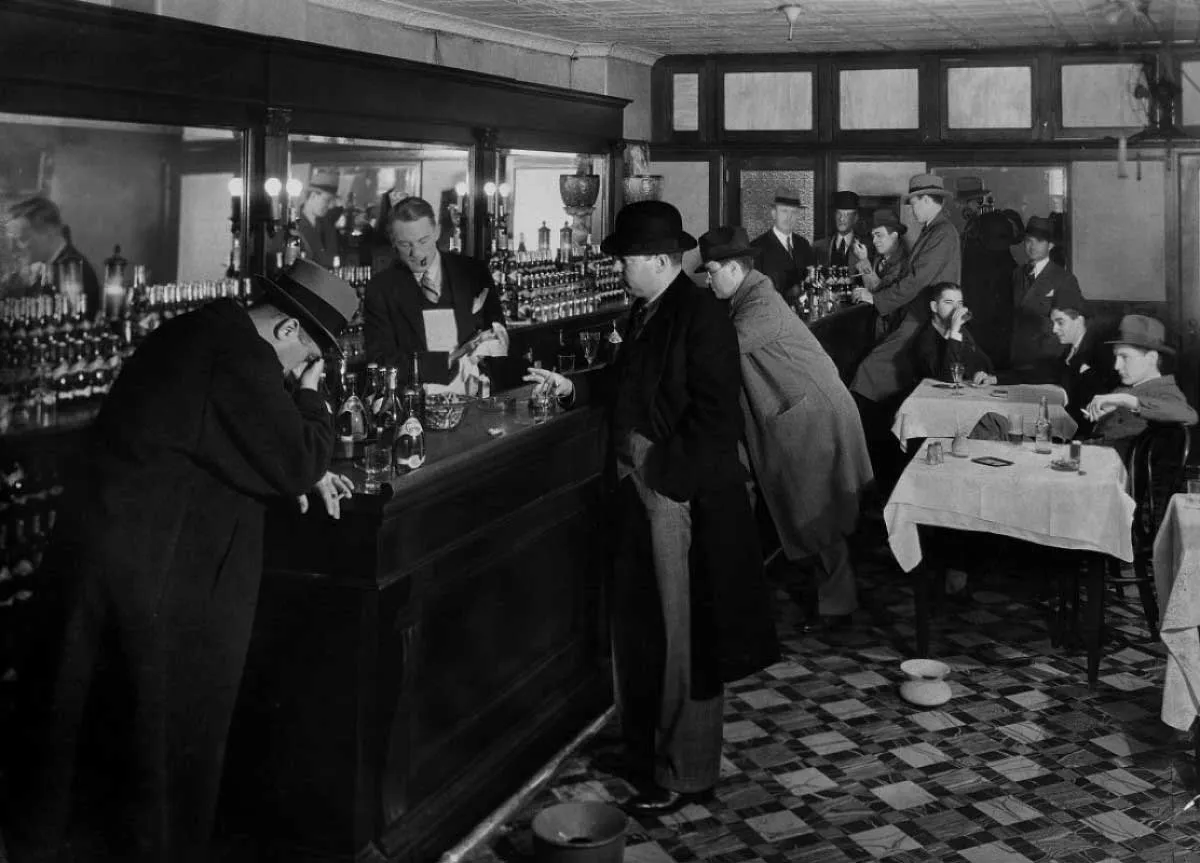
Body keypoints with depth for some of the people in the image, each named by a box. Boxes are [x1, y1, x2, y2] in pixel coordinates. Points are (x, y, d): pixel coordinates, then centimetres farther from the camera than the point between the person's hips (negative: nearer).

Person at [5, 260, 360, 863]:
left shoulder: (197, 332, 13)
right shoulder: (240, 357, -18)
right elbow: (296, 464, -18)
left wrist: (309, 469, 17)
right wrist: (309, 393, -3)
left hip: (94, 537, 9)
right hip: (164, 563, -9)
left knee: (73, 698, 22)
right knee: (177, 719, 9)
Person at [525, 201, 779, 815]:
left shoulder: (701, 316, -16)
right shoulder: (645, 311, 11)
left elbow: (714, 413, -19)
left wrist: (663, 467, -18)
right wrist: (570, 386, 14)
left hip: (680, 490, -9)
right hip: (638, 484, 9)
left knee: (681, 633, 0)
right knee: (637, 621, 18)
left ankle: (685, 774, 13)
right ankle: (646, 746, 35)